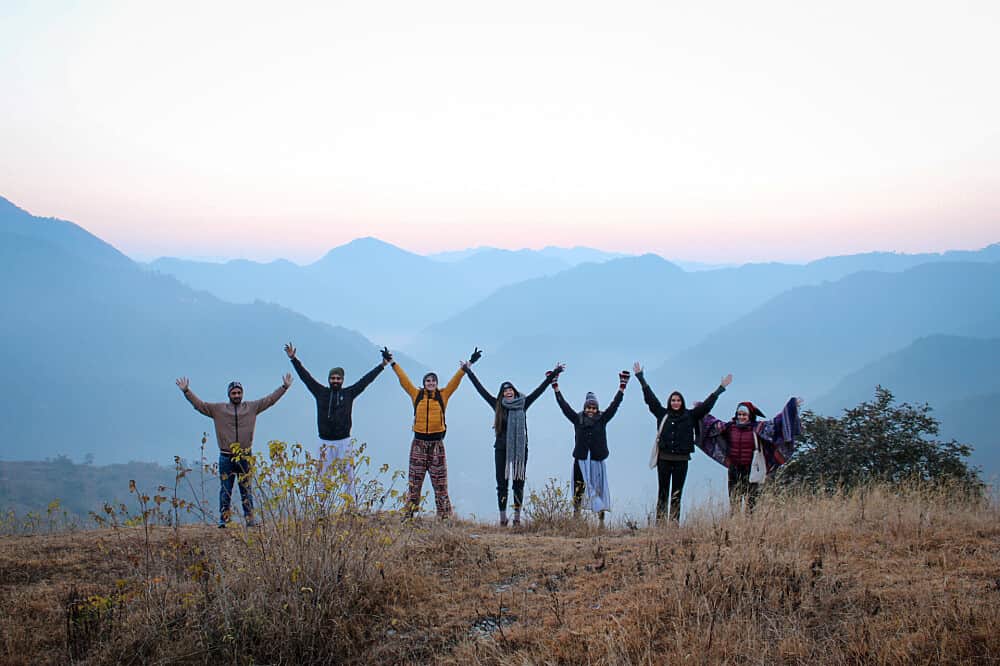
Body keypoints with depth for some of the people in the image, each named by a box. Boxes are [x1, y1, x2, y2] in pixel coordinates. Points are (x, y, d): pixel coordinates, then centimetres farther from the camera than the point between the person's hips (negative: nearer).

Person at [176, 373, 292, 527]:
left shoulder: (252, 407, 6)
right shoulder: (218, 409, 4)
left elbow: (270, 399, 7)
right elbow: (199, 404, 3)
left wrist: (284, 387, 3)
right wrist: (186, 391, -5)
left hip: (245, 457, 0)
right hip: (226, 457, 0)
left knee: (246, 490, 7)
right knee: (225, 490, 5)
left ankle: (250, 520, 9)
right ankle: (223, 519, 9)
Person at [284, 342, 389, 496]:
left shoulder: (349, 393, 5)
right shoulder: (321, 392, 6)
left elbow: (366, 380, 4)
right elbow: (306, 377, 6)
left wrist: (383, 365, 2)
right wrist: (293, 359, 3)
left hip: (344, 442, 0)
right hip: (325, 442, 1)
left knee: (348, 476, 1)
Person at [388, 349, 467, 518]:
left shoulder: (443, 395, 6)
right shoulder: (417, 395, 7)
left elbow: (455, 381, 3)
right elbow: (403, 379, 8)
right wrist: (392, 363, 9)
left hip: (437, 442, -1)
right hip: (419, 442, 1)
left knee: (440, 481, 1)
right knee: (415, 481, 4)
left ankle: (444, 515, 2)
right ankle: (409, 513, 7)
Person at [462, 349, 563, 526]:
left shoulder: (523, 404, 6)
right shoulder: (498, 405, 5)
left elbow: (540, 390, 10)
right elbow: (480, 389, 6)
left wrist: (552, 376, 8)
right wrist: (468, 371, 5)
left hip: (520, 448, 1)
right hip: (501, 448, 0)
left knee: (518, 483, 1)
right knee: (502, 483, 1)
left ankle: (517, 518, 3)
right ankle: (502, 518, 4)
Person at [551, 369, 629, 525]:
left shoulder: (602, 419, 5)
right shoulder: (578, 419, 5)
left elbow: (614, 405, 2)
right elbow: (564, 405, 4)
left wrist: (622, 387, -4)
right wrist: (555, 387, 1)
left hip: (597, 460, 0)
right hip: (581, 460, 0)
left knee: (599, 489, 2)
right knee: (578, 489, -1)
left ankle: (601, 520, 5)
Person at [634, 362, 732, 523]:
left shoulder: (690, 416, 6)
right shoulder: (662, 414, 6)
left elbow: (707, 404, 8)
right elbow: (650, 398, 8)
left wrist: (721, 388, 7)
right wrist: (640, 377, 9)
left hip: (681, 460, 0)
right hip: (664, 458, 0)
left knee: (677, 494, 3)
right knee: (662, 492, 2)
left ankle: (675, 523, 4)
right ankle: (659, 522, 2)